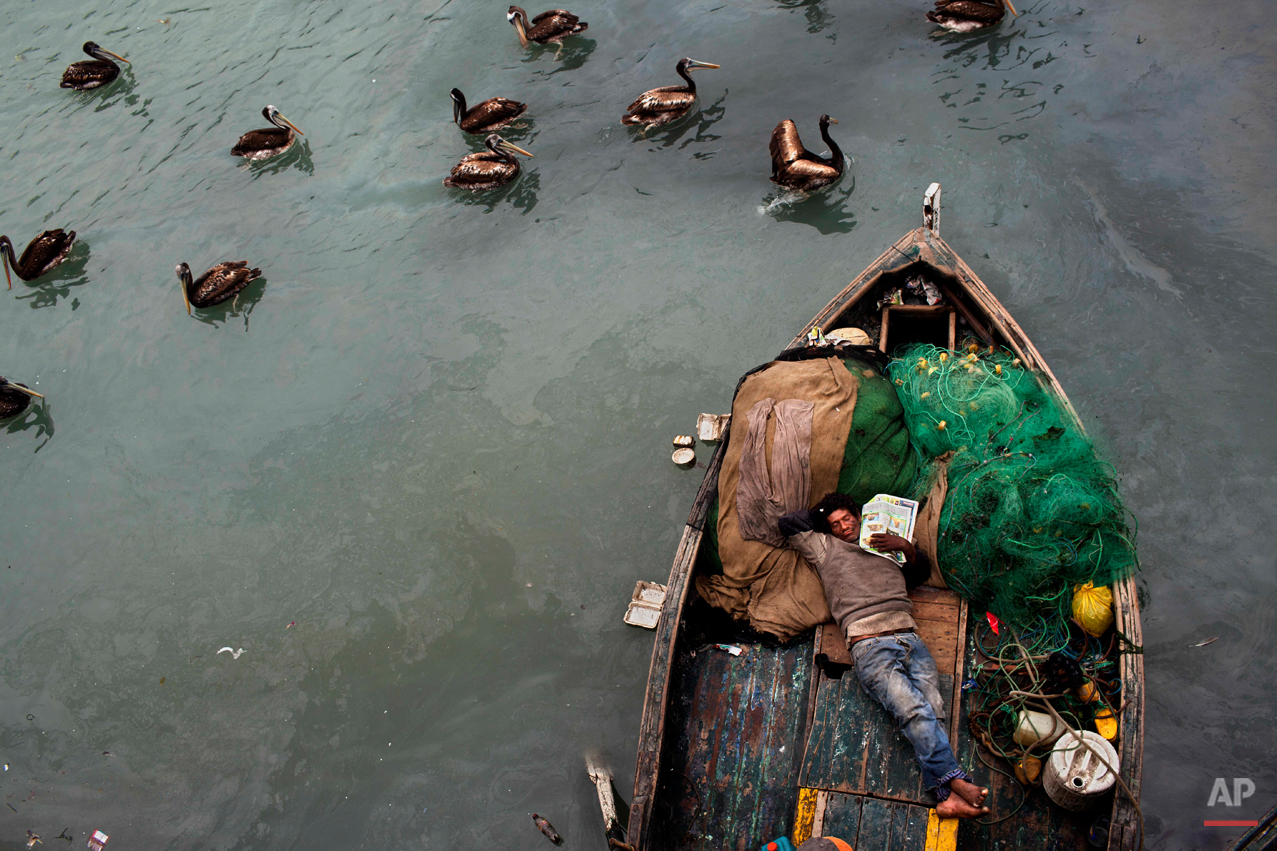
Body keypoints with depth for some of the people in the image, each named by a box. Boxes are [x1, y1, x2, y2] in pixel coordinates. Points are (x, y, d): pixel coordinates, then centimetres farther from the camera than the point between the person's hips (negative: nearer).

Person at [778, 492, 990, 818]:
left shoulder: (888, 547, 33)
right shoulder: (826, 548, 24)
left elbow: (923, 572, 32)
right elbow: (788, 524, 26)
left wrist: (907, 547, 15)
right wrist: (822, 513, 33)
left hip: (909, 639, 3)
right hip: (870, 647, -3)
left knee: (933, 710, -19)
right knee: (914, 711, -25)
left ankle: (946, 796, -30)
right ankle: (956, 781, -31)